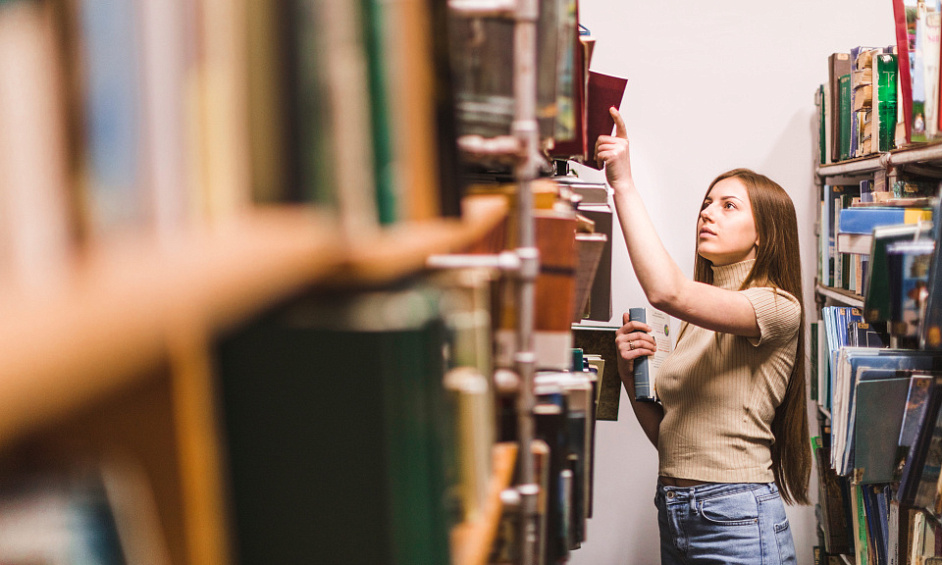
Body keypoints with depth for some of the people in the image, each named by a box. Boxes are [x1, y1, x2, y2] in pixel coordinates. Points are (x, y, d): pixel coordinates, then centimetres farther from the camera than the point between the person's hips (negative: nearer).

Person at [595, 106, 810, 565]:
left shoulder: (777, 307, -10)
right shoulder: (697, 324, 13)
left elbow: (666, 292, -28)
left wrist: (623, 184, -23)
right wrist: (631, 375, -4)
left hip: (736, 522, -7)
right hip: (672, 513, 7)